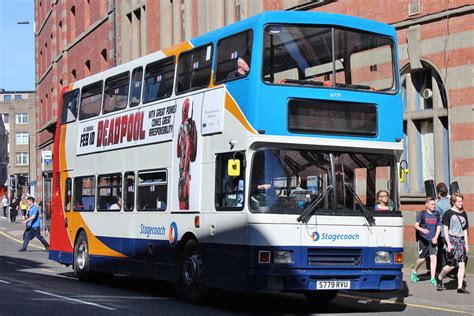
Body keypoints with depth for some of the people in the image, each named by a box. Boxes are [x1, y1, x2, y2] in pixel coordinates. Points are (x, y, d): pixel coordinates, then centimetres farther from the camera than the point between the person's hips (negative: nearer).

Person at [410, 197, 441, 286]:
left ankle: (433, 279, -10)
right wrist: (422, 230, -26)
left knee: (433, 257, -11)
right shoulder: (422, 214, -2)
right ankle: (414, 272, 33)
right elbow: (416, 225, -5)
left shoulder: (436, 215, 8)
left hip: (432, 240, 2)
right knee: (422, 258, 3)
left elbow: (438, 227, 12)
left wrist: (436, 237, -2)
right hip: (423, 239, -2)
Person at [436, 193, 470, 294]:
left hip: (461, 240, 5)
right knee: (451, 265, -5)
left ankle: (460, 287, -2)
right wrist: (449, 243, -13)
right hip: (452, 239, -5)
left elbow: (465, 230, 17)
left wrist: (466, 244, 13)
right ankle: (440, 278, 22)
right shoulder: (449, 213, -4)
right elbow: (445, 229, -6)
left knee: (462, 264, -3)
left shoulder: (463, 213, 13)